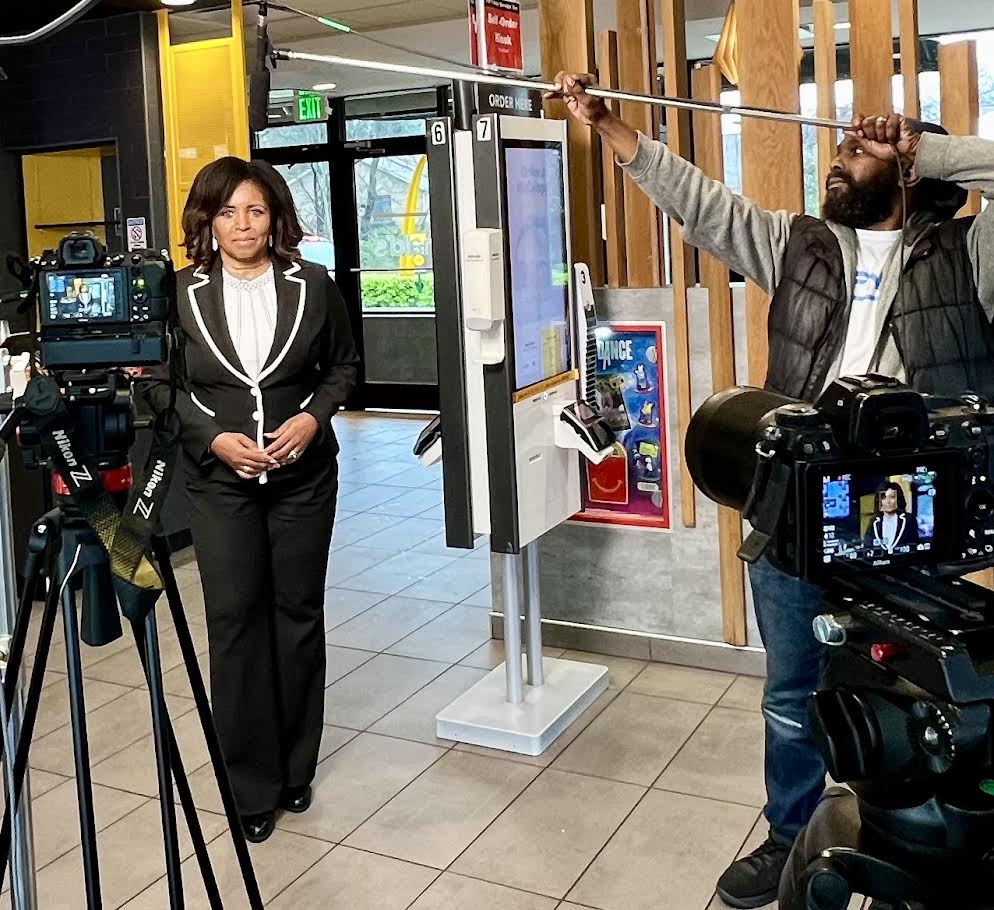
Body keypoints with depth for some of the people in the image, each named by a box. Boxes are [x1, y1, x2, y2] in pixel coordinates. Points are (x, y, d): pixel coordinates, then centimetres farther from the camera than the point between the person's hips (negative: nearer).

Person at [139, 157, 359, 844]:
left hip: (303, 474, 1)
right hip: (219, 480, -1)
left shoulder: (313, 285, -1)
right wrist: (214, 437, -11)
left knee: (299, 615, 9)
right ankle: (251, 787, 13)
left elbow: (344, 364, 8)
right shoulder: (180, 294, -3)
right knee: (235, 622, 1)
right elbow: (161, 384, 3)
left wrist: (313, 416, -10)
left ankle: (296, 769, 26)